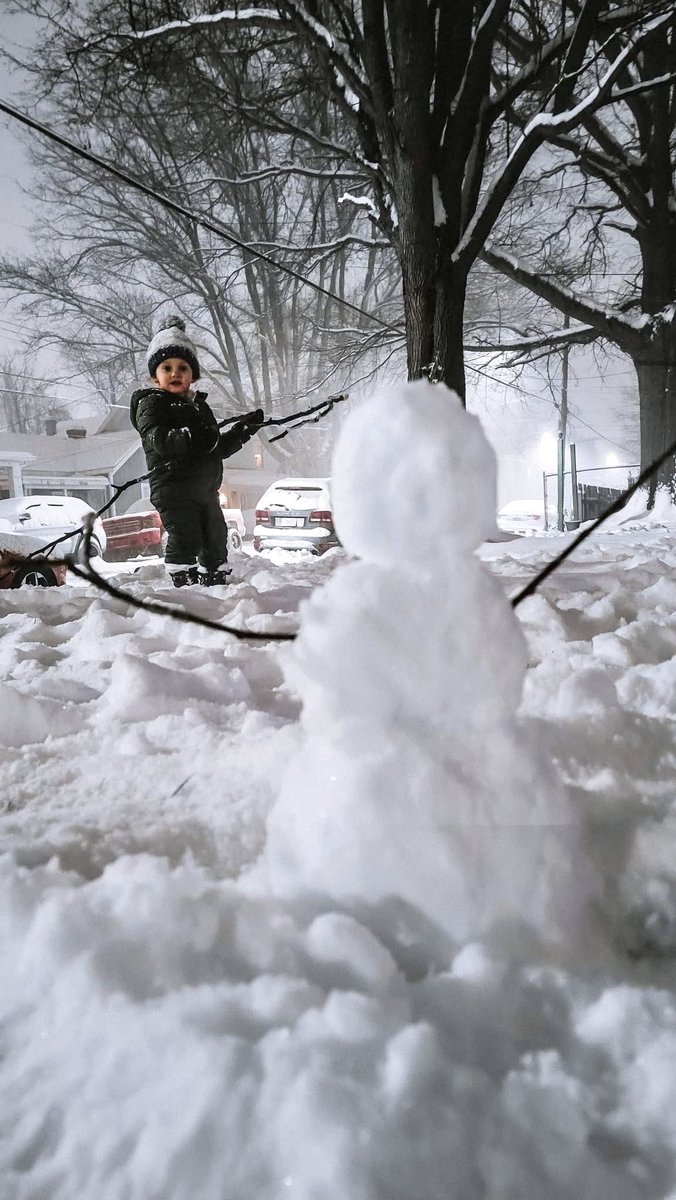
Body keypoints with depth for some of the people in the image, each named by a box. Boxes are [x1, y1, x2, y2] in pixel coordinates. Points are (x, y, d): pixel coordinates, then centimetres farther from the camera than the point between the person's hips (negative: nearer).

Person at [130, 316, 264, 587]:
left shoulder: (199, 406, 21)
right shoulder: (150, 403, -2)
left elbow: (218, 449, 24)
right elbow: (158, 439, -21)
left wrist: (242, 430, 13)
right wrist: (190, 437, -35)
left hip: (206, 489, 8)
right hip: (173, 486, -8)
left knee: (216, 540, 14)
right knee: (184, 539, -14)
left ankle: (215, 584, 26)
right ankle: (183, 583, -9)